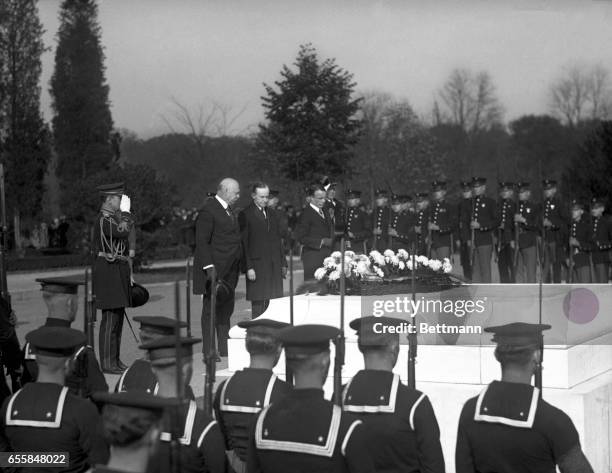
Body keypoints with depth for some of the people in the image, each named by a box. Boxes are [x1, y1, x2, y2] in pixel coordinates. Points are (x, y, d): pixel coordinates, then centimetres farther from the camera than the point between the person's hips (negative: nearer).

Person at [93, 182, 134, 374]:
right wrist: (126, 212, -14)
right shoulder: (103, 220, -14)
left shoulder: (115, 218, 17)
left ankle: (115, 359, 19)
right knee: (110, 318, -8)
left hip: (118, 271, 10)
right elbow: (123, 232, -30)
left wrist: (127, 274, 24)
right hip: (109, 272, -10)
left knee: (118, 316, 12)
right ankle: (107, 363, -5)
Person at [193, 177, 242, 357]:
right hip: (214, 270, -9)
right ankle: (208, 353, -1)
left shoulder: (228, 210, 17)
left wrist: (236, 268, 16)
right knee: (211, 309, -4)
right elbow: (202, 241, -17)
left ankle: (225, 350, 18)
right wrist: (209, 268, -23)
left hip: (229, 271, 9)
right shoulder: (208, 210, -12)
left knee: (226, 310, 12)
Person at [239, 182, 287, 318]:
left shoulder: (272, 214, 18)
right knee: (258, 303, -5)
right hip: (257, 266, -6)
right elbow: (243, 244, -7)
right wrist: (248, 267, -13)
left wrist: (283, 263, 15)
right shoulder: (245, 215, -3)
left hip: (275, 266, 6)